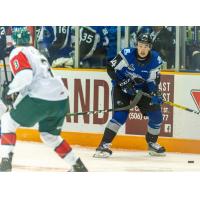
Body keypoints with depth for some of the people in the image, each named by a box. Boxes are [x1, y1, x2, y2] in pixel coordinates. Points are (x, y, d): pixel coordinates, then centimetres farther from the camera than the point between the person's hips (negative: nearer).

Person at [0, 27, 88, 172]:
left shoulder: (18, 53, 0)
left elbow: (24, 76, -16)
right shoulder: (35, 52, 28)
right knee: (49, 135, 27)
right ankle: (78, 166, 23)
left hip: (42, 98, -8)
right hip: (62, 100, 8)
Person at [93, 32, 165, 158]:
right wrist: (124, 83, -26)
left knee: (156, 115, -2)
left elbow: (153, 81, -8)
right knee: (120, 115, -23)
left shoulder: (155, 60, -15)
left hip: (141, 89, 4)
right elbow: (111, 69, -19)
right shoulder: (127, 55, -25)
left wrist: (156, 94, -25)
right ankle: (104, 145, -20)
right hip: (122, 87, -4)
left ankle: (152, 143, 22)